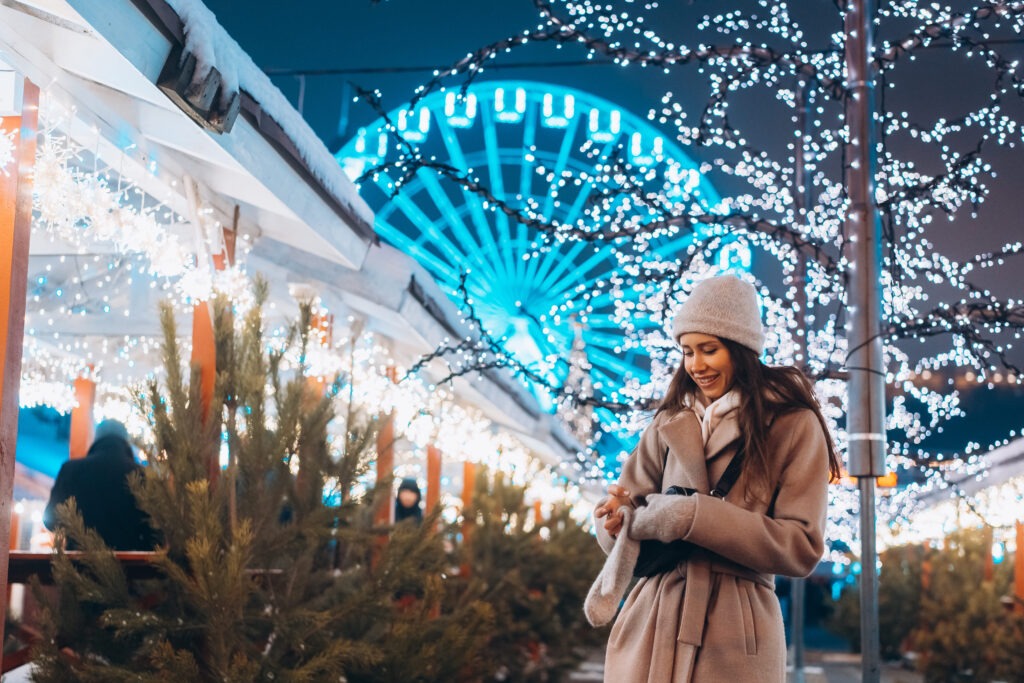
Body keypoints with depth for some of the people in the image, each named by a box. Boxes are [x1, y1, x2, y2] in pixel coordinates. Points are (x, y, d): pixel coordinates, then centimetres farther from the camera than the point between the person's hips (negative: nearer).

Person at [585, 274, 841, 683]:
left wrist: (693, 518, -17)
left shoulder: (794, 425, -2)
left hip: (734, 637, -3)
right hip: (650, 628, 4)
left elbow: (802, 546, -9)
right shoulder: (669, 423, 11)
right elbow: (625, 500, 9)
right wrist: (618, 518, -15)